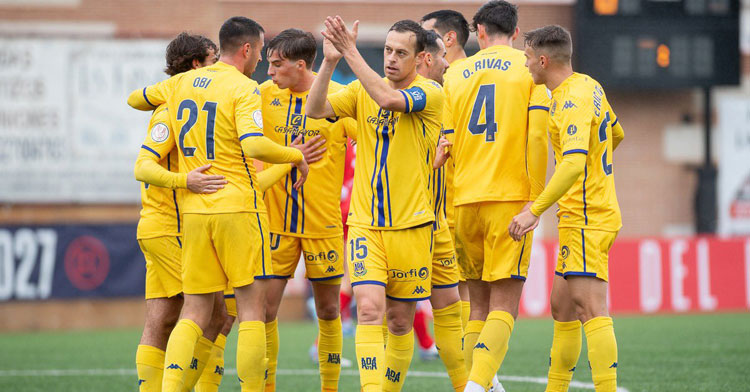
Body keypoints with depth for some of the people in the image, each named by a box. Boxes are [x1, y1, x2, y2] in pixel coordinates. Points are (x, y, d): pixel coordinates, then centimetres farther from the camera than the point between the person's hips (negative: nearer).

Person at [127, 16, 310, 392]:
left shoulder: (180, 84, 10)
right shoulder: (244, 89, -9)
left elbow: (134, 99, 28)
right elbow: (254, 145, -23)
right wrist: (297, 156, -8)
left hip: (193, 210, 6)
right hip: (238, 206, -6)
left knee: (194, 312, 6)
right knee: (251, 308, 1)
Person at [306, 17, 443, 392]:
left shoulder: (430, 93, -6)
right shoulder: (362, 90, 7)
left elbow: (389, 99, -25)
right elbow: (315, 109, -6)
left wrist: (351, 53, -26)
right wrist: (330, 61, -19)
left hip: (410, 225, -2)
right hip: (365, 223, 2)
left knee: (400, 320, 7)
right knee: (369, 308, -15)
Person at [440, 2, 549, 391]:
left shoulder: (457, 74, 11)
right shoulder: (529, 68, 3)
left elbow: (445, 146, 8)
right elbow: (537, 134, -8)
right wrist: (535, 197, -7)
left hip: (465, 201, 3)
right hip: (510, 198, -3)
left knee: (479, 306, 14)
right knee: (504, 306, -6)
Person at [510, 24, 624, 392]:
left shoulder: (572, 102, -18)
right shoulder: (589, 86, 12)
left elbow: (574, 163, -30)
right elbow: (616, 134, 27)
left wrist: (534, 211, -31)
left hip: (586, 220, -10)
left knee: (591, 310, -15)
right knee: (562, 307, 14)